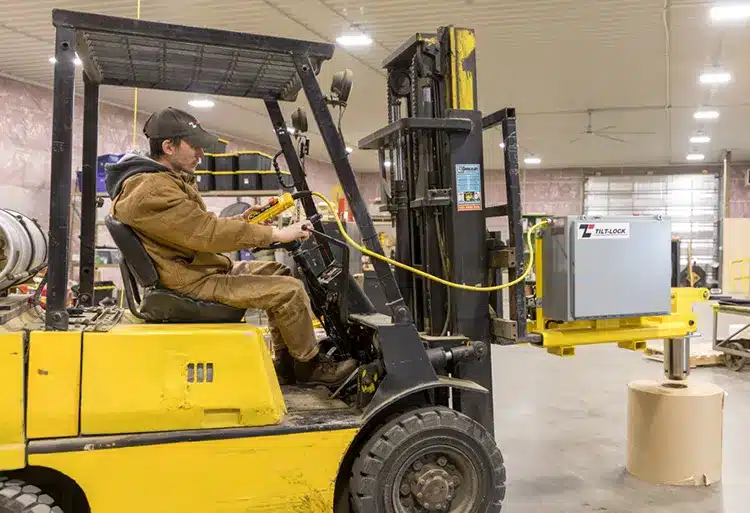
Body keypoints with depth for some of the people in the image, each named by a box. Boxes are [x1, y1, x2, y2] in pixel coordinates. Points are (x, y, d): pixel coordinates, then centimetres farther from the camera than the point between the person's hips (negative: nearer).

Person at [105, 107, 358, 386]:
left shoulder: (164, 179, 14)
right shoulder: (150, 190, -22)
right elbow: (206, 233, -26)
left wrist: (239, 221, 4)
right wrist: (275, 234, -21)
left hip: (202, 269, 11)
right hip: (193, 283, -11)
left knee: (278, 272, 14)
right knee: (290, 290, -15)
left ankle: (286, 364, 15)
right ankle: (310, 365, 7)